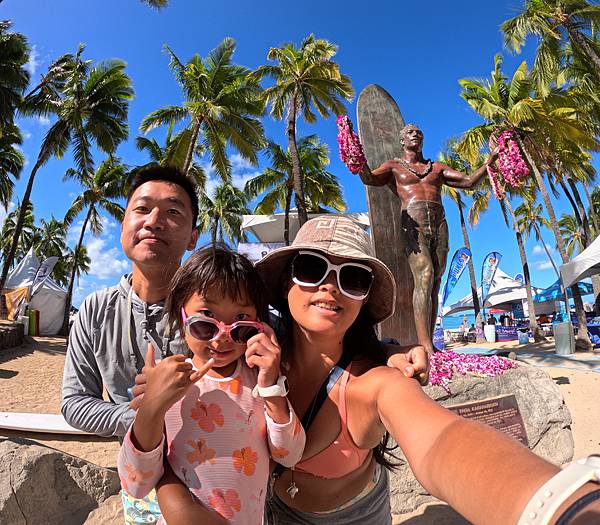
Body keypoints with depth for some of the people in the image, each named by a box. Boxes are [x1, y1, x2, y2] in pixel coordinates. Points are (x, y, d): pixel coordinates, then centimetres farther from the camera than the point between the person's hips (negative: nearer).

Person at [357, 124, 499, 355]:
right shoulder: (393, 166, 17)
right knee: (424, 277, -23)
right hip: (413, 222, -4)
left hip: (439, 223, 5)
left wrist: (490, 160, 9)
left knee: (434, 284, -3)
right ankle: (425, 345, -27)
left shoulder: (437, 168, 27)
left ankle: (428, 344, 0)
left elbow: (469, 181, 21)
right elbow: (369, 178, -3)